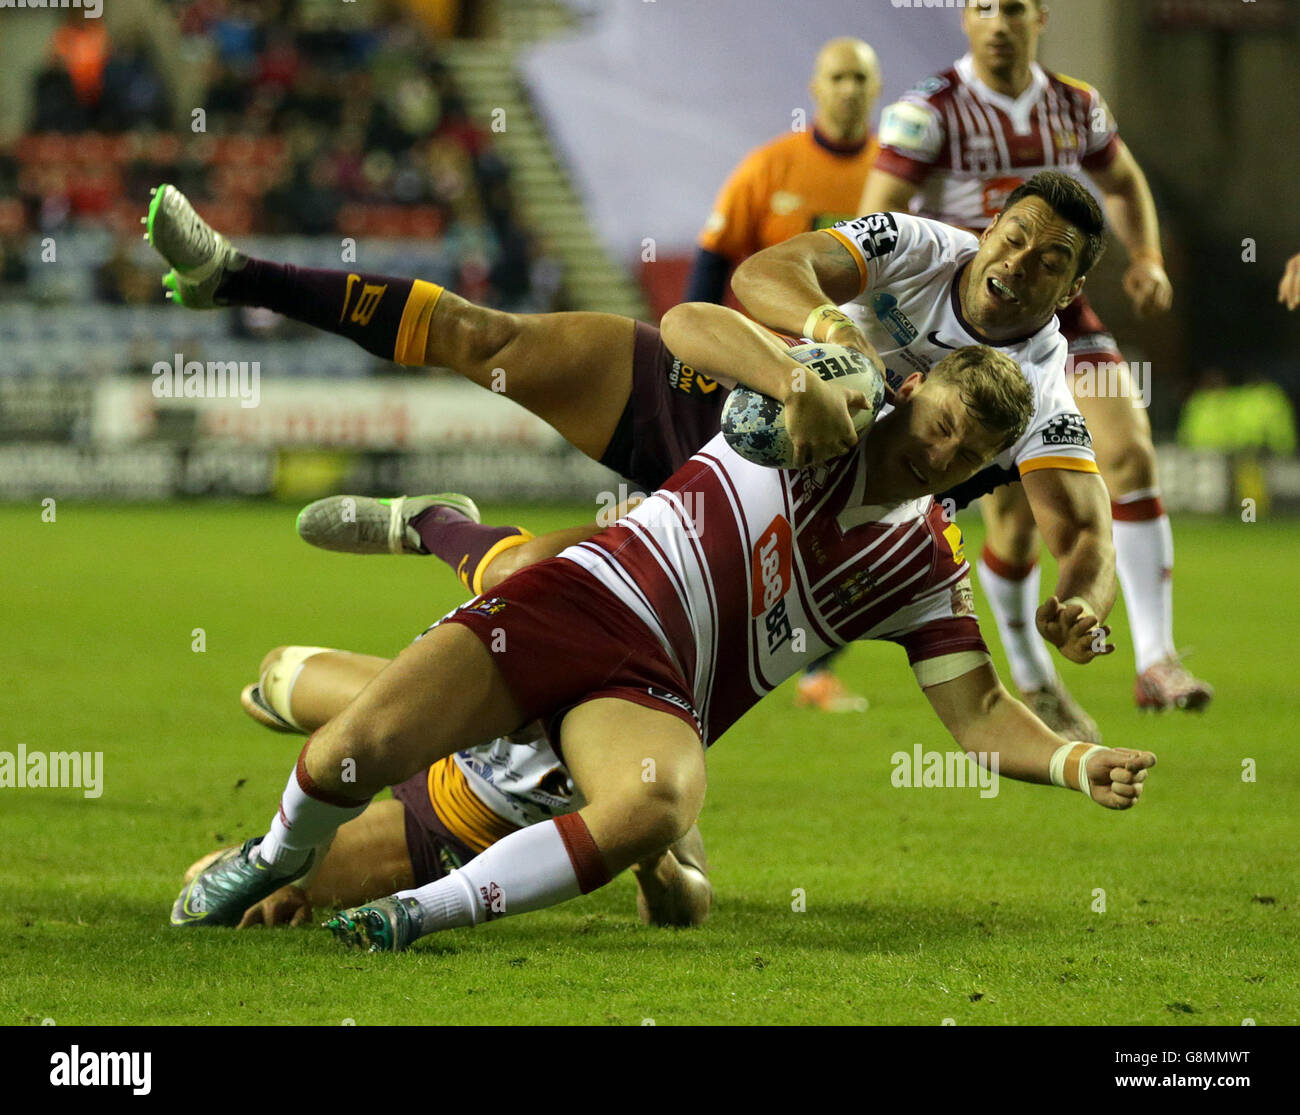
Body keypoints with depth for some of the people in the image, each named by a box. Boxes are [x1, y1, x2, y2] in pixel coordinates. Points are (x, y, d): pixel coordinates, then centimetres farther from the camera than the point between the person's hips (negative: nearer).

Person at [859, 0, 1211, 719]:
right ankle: (1031, 679, 20)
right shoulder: (928, 112, -11)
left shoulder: (1076, 107, 3)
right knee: (1016, 519, -6)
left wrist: (1147, 259, 5)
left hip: (1061, 318, 4)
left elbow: (1125, 183, 22)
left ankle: (1155, 662, -16)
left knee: (1130, 455, -18)